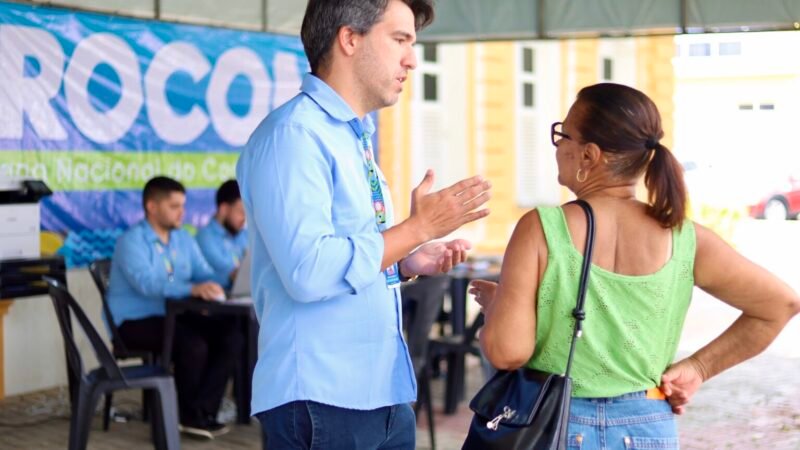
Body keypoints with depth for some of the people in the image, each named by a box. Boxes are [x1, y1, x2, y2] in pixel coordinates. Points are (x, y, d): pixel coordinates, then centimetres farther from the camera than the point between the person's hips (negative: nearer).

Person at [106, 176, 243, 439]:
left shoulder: (184, 240, 10)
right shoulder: (132, 241, -13)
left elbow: (205, 275, 2)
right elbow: (147, 283, -29)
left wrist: (212, 287, -24)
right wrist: (193, 289, -43)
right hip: (135, 323, -7)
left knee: (231, 337, -13)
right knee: (194, 345, -30)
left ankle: (203, 411, -10)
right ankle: (189, 415, -7)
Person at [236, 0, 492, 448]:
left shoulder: (358, 137, 14)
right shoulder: (294, 133, -14)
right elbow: (308, 272, -24)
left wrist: (408, 262, 4)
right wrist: (419, 228, -16)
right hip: (321, 399, -8)